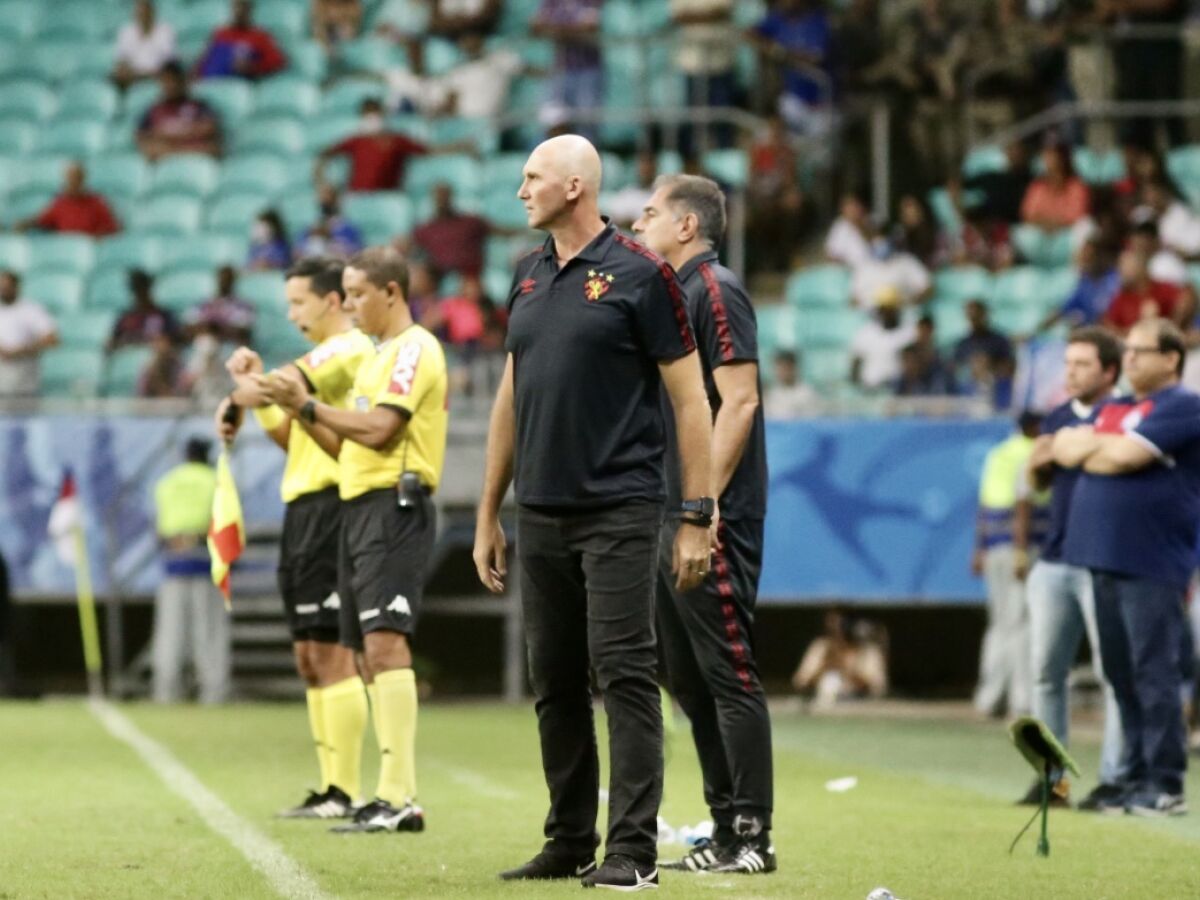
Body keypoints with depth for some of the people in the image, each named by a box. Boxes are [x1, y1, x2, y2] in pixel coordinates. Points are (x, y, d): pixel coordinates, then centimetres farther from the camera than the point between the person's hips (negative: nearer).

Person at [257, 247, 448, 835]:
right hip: (360, 509, 11)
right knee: (370, 654, 8)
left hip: (395, 506, -11)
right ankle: (396, 800, 10)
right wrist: (304, 413, 11)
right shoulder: (378, 358, 24)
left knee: (385, 643, -19)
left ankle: (398, 796, -24)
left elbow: (378, 430, -18)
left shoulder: (414, 349, -8)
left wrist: (309, 405, -10)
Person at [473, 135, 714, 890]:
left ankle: (633, 848, -6)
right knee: (556, 682, 9)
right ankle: (570, 843, 16)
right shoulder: (528, 277, 12)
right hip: (541, 515, 6)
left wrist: (698, 516, -11)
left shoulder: (639, 275, -7)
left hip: (619, 510, -6)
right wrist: (488, 515, 17)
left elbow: (690, 397, -6)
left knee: (625, 673, -8)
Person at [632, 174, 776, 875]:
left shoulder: (715, 290, -10)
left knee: (729, 675, -8)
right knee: (690, 680, 11)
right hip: (670, 519, 10)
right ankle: (726, 833, 16)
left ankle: (753, 837, -5)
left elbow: (739, 400, -18)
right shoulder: (674, 292, 19)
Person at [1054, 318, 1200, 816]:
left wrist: (1088, 448, 2)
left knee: (1154, 674, -9)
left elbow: (1126, 456, -16)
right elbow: (1063, 448, 12)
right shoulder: (1112, 409, 21)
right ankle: (1136, 779, 14)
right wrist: (1096, 444, -5)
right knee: (1120, 674, 9)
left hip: (1152, 564, -8)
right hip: (1102, 559, 8)